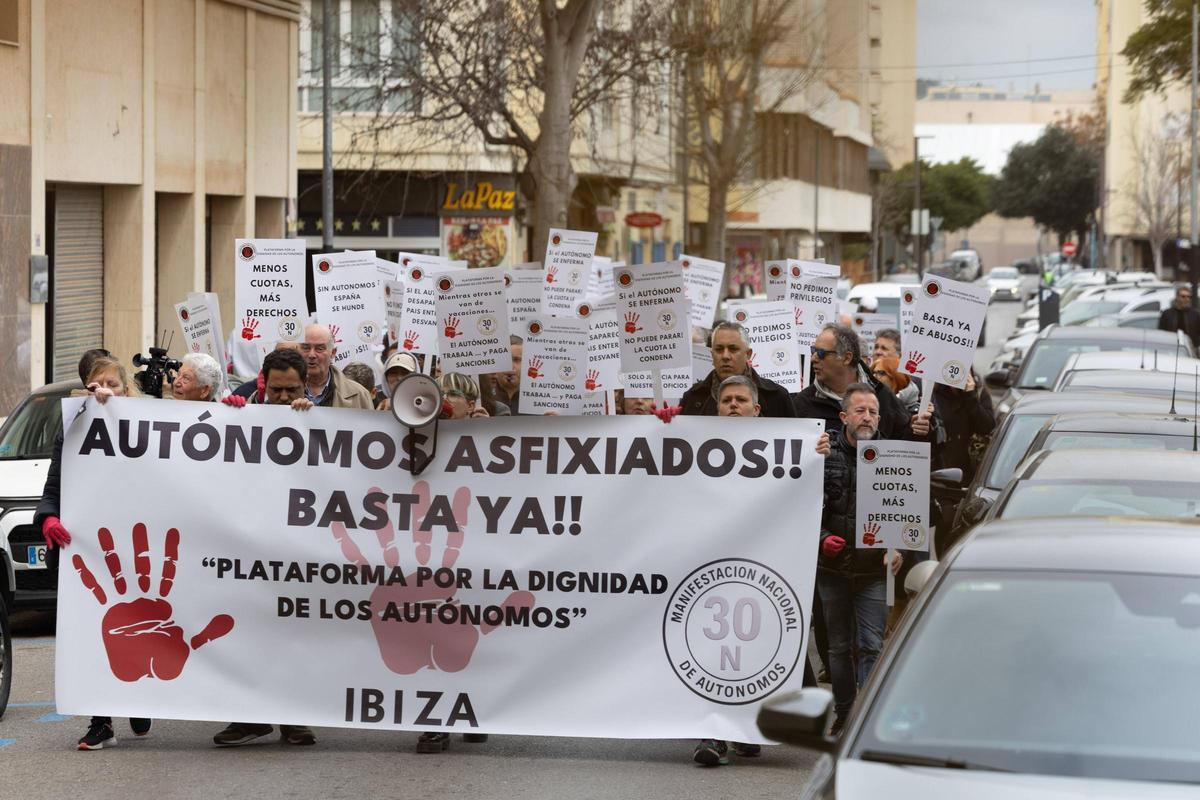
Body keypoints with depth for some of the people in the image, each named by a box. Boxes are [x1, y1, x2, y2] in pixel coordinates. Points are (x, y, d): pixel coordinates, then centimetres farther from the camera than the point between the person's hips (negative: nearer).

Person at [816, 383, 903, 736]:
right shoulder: (825, 455, 2)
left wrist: (898, 548, -9)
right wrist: (821, 537, -11)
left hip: (874, 570, -1)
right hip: (833, 567, 1)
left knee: (871, 645, -7)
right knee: (839, 647, 12)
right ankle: (843, 714, 22)